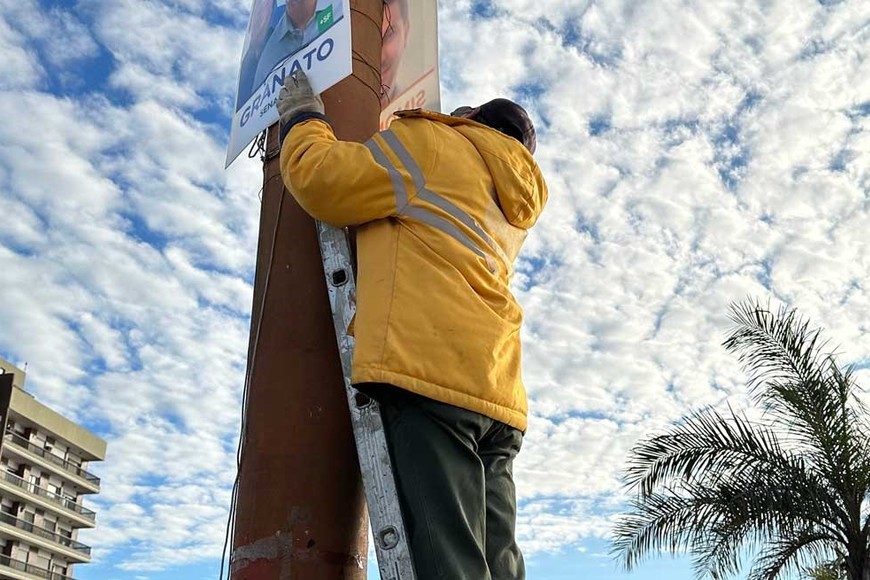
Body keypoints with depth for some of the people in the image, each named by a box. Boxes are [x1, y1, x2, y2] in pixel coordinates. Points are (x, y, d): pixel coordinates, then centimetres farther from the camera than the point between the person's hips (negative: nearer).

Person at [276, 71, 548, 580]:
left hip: (427, 370, -8)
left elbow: (320, 179, 2)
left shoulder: (432, 143, 11)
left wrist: (302, 117, 22)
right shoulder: (512, 204, 33)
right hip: (499, 392, 8)